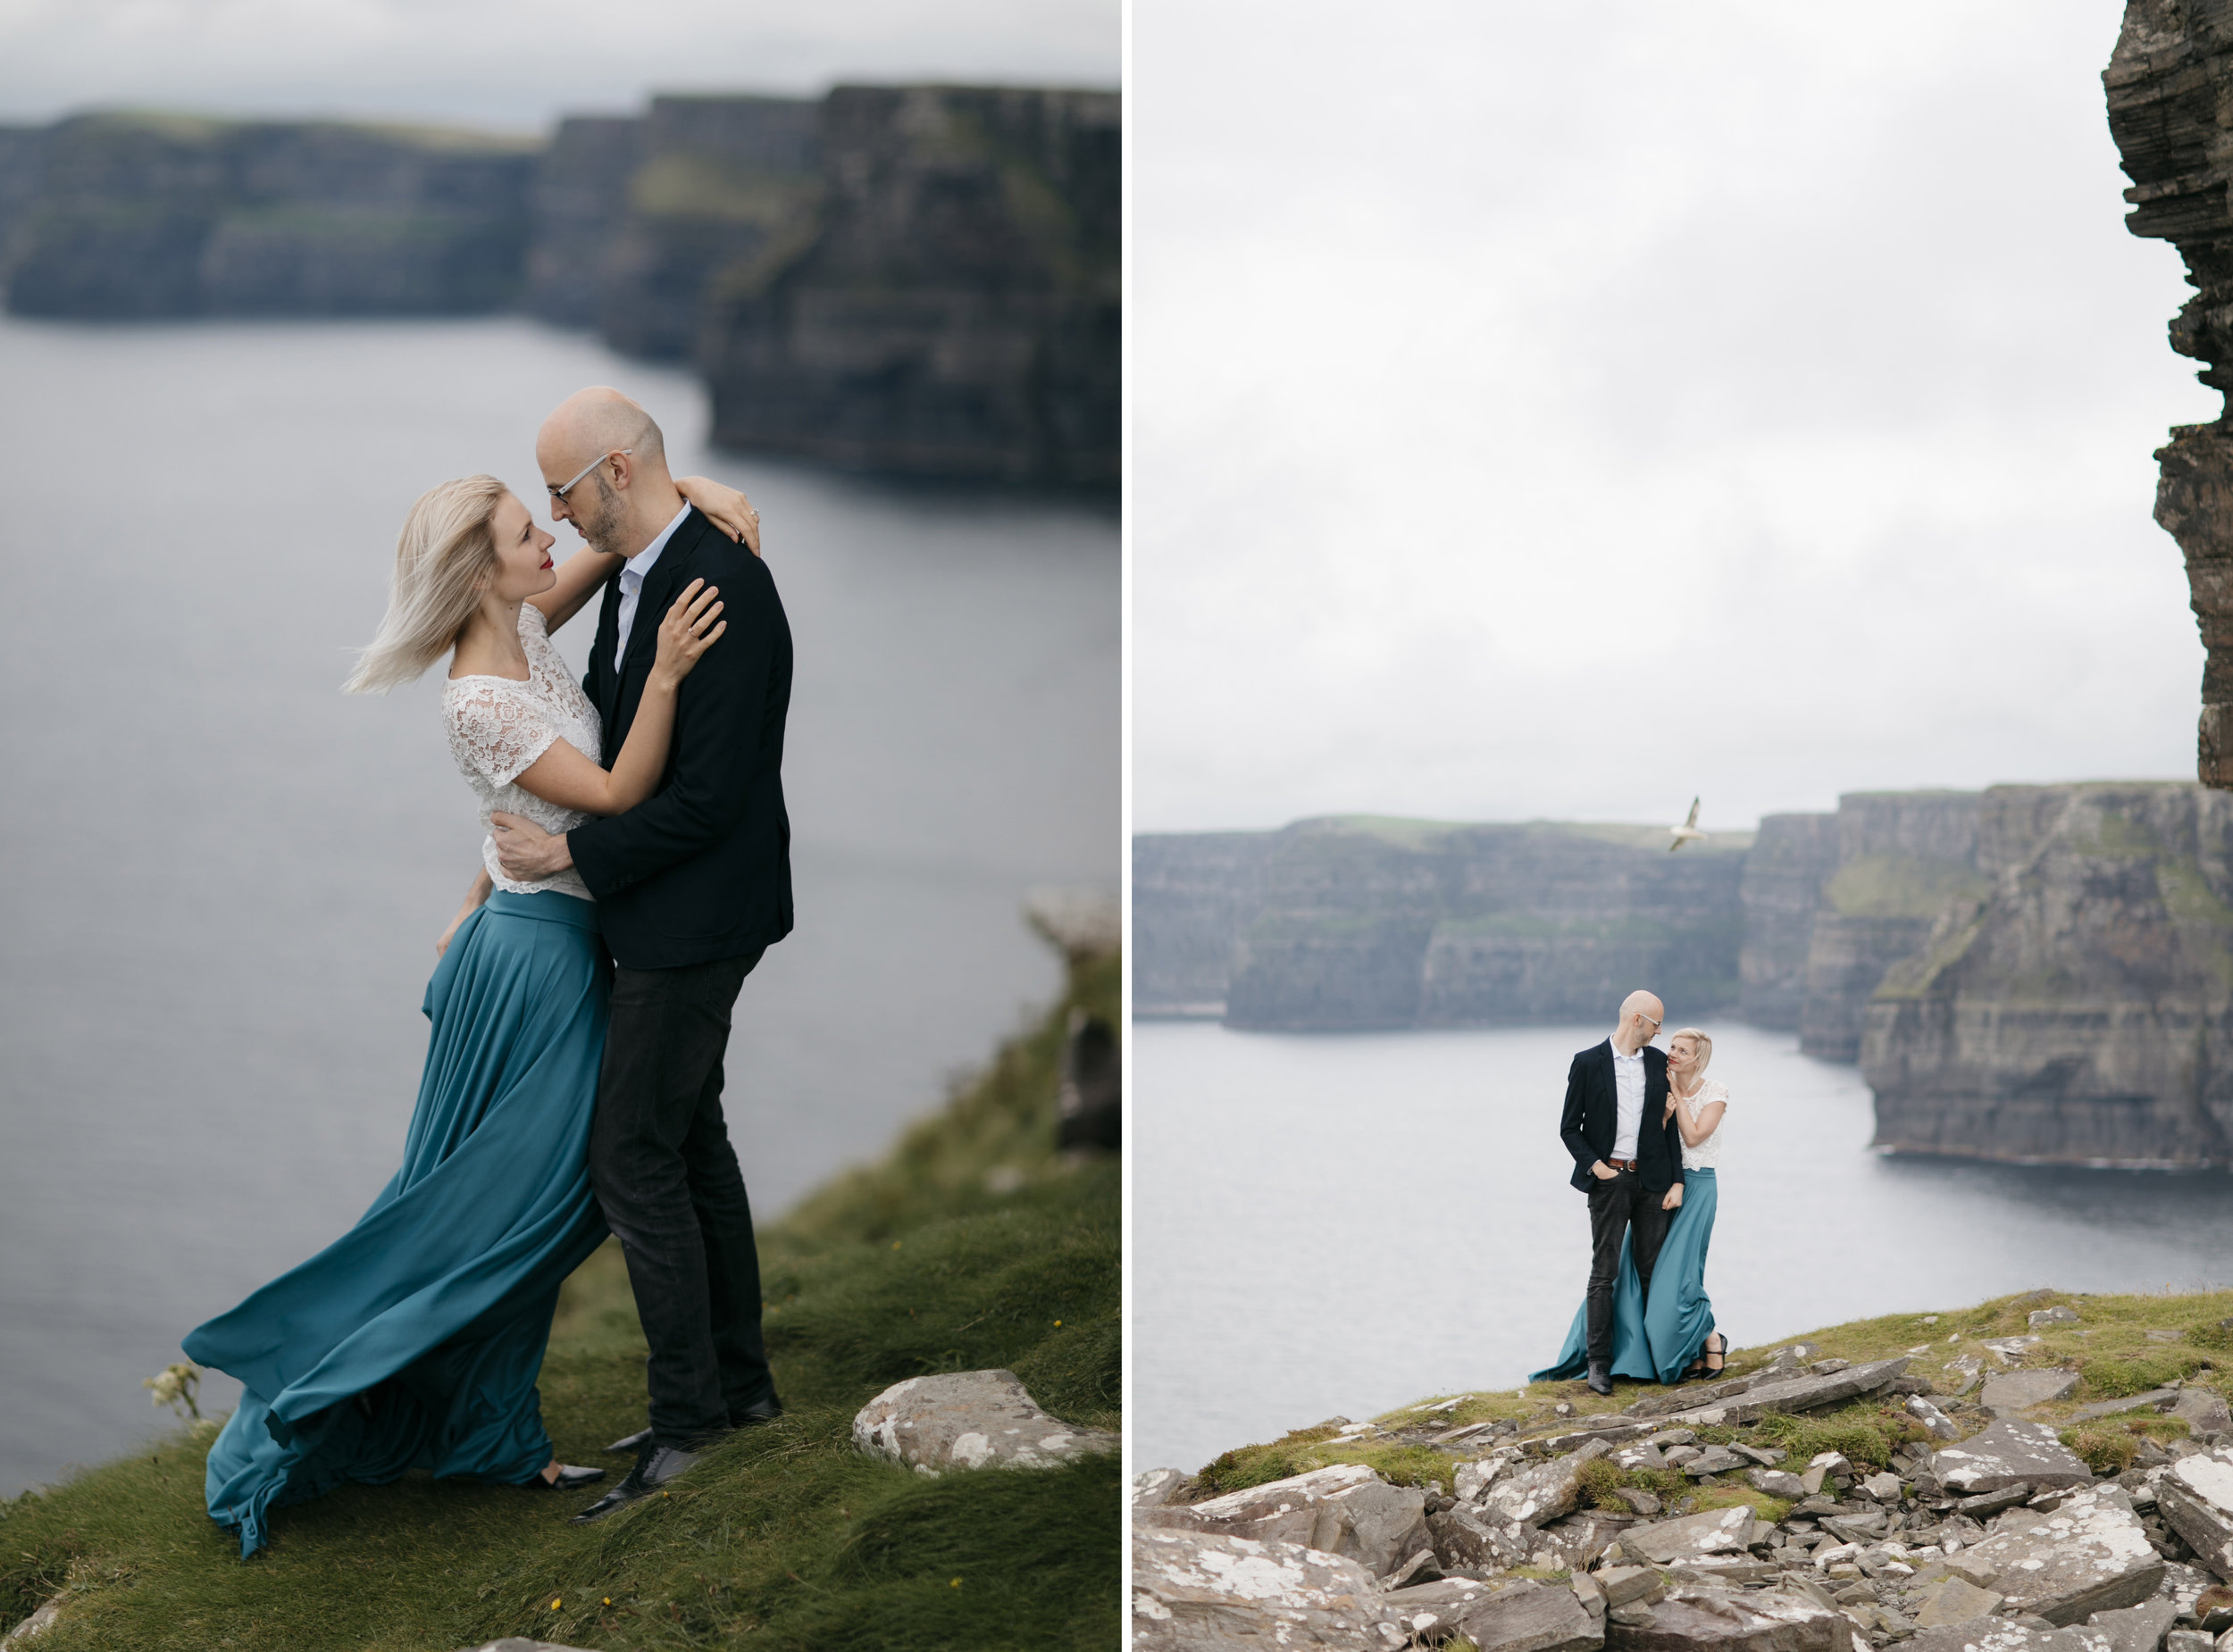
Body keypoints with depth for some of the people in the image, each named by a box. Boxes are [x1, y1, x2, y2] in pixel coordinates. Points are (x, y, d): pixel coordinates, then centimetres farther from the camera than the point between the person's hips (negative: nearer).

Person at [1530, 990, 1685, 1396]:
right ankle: (1598, 1362, -1)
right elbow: (1569, 1127, 0)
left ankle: (1657, 1356, 14)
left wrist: (1676, 1181, 2)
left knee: (1651, 1271, 7)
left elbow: (1670, 1126, 9)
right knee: (1605, 1272, -4)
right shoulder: (1588, 1063, -3)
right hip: (1609, 1178, -4)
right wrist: (1594, 1165, -13)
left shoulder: (1658, 1062, 8)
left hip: (1651, 1180, 4)